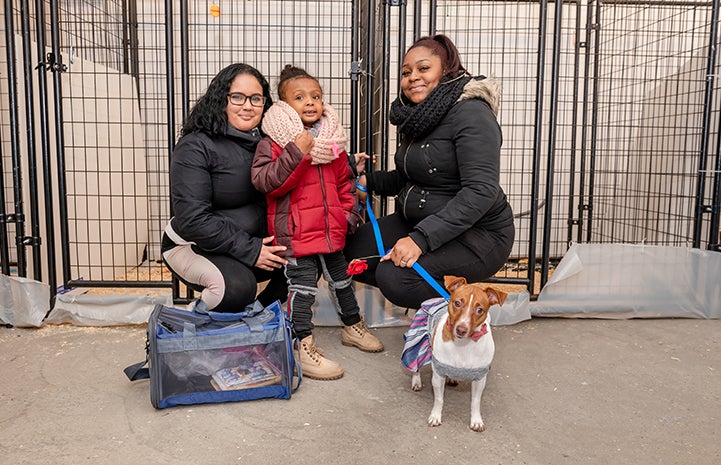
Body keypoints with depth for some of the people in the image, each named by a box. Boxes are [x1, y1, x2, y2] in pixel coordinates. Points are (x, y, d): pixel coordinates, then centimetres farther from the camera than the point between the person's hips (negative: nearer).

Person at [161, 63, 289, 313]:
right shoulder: (195, 147, -17)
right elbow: (192, 219, -23)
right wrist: (249, 250, -24)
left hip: (255, 242, 7)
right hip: (192, 246, -6)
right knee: (237, 285, -33)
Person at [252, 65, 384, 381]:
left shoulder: (332, 140, 9)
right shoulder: (273, 141, -9)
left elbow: (343, 180, 19)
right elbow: (263, 181, -22)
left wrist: (349, 211, 7)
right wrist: (296, 152, -28)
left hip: (330, 230, 6)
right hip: (295, 233, -6)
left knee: (341, 279, 21)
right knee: (303, 287, -2)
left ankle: (353, 326, 42)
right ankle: (305, 348, 10)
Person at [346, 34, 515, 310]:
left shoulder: (470, 113, -19)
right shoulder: (417, 116, 9)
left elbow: (481, 191, -28)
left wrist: (421, 238, -32)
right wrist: (370, 181, 4)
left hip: (478, 233, -9)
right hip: (419, 222, 9)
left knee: (394, 277, -27)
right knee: (354, 252, -1)